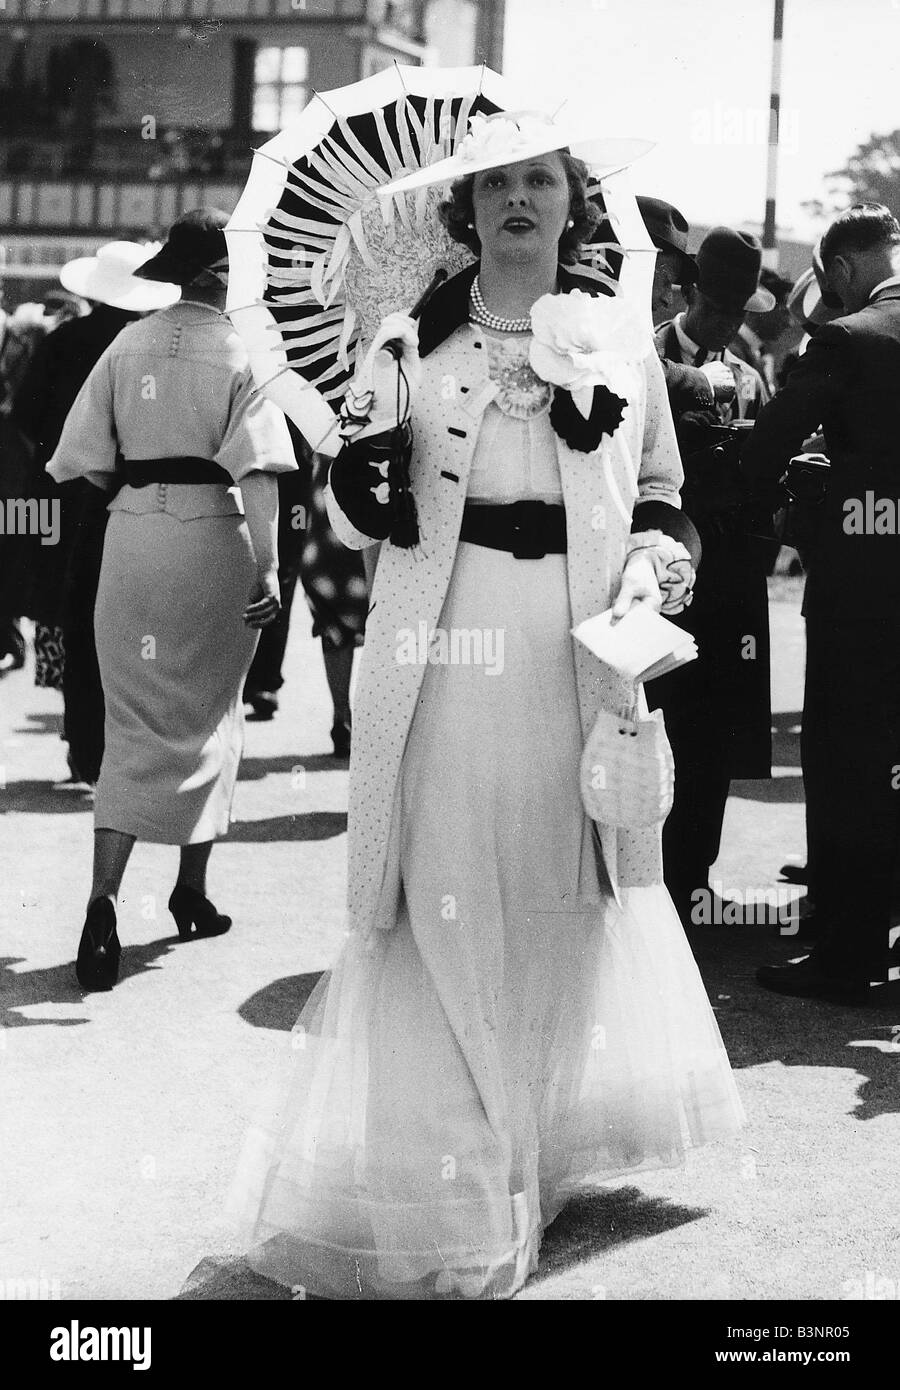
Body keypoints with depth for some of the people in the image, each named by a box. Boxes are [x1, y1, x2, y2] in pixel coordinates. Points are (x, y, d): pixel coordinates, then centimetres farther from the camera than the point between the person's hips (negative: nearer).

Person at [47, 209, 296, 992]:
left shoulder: (128, 345, 4)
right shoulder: (240, 351, -6)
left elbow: (85, 459, 2)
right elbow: (256, 469, -15)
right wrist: (268, 566, -16)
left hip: (132, 536, 3)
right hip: (214, 537, -2)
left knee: (136, 723, 5)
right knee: (207, 715, 14)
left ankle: (105, 898, -13)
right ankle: (193, 890, 24)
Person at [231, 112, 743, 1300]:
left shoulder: (619, 339, 6)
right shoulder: (411, 339, 2)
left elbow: (662, 498, 14)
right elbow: (359, 523, 3)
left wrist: (652, 570, -5)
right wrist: (362, 469, -18)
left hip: (575, 658, 2)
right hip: (442, 657, -2)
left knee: (568, 888, 13)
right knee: (445, 898, -2)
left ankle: (538, 1138, 34)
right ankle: (433, 1168, 12)